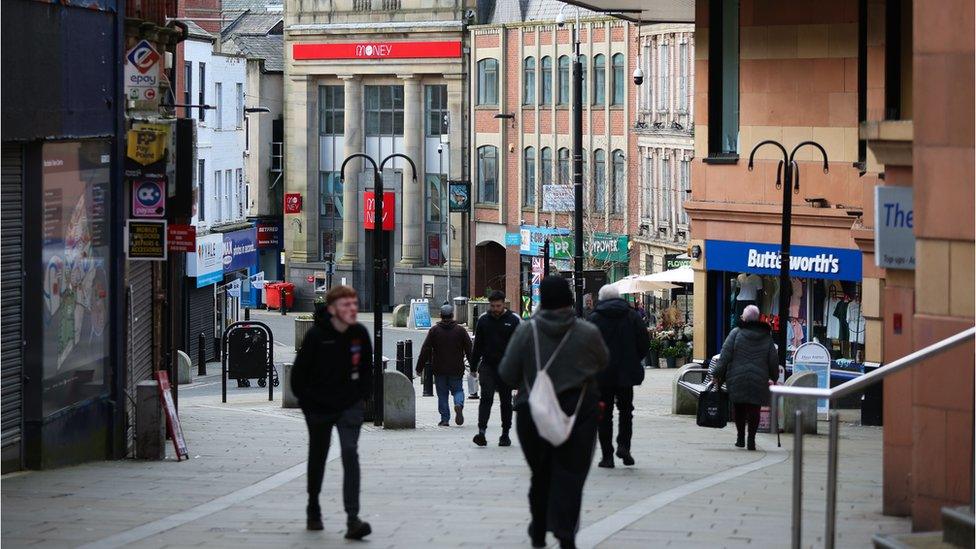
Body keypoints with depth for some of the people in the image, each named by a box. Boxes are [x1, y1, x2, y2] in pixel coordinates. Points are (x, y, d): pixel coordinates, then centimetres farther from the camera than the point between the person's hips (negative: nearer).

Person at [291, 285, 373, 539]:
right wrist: (306, 401, -5)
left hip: (350, 406, 1)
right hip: (318, 408, -1)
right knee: (317, 458, 15)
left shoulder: (360, 333, -6)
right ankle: (313, 511, 38)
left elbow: (366, 367, 10)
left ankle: (353, 520, -22)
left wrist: (364, 396, 5)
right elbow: (299, 371, -7)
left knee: (350, 454, -16)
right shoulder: (316, 335, -17)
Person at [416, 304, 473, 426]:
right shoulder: (460, 330, 1)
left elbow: (425, 351, -2)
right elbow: (469, 350, 2)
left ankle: (445, 419, 4)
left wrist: (419, 368, 2)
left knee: (442, 394, 8)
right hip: (456, 369, 0)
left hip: (439, 370, 0)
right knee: (457, 390, 13)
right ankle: (459, 404, -17)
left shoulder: (434, 330, -1)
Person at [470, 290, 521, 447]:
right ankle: (482, 431, -22)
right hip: (487, 365, 1)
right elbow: (477, 345, 13)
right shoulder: (483, 320, 7)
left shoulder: (513, 320, 1)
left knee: (506, 401, 7)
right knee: (486, 397, -14)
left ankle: (505, 434, 16)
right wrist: (474, 367, 10)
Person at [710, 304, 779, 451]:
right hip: (759, 382, 1)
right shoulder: (767, 336, 5)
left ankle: (740, 437, 14)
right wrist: (773, 377, 24)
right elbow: (774, 360, 10)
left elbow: (725, 355, -6)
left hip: (737, 379, -1)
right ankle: (751, 440, -1)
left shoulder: (736, 333, -3)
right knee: (754, 410, 5)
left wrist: (717, 374, -1)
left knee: (739, 408, 12)